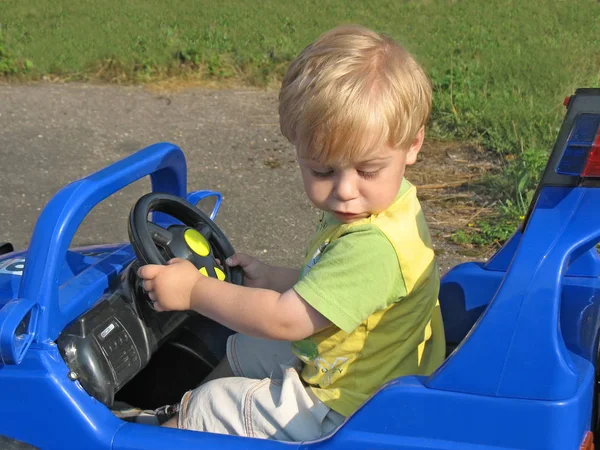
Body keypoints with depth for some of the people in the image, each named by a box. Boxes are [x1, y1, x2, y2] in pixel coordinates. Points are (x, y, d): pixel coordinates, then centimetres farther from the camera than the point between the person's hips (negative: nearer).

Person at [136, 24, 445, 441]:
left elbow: (284, 320, -30)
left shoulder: (374, 246, -35)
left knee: (207, 406, 3)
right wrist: (272, 278, 5)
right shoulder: (371, 212, -3)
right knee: (241, 351, 26)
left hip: (346, 415, -10)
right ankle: (178, 413, 45)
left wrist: (194, 290, -20)